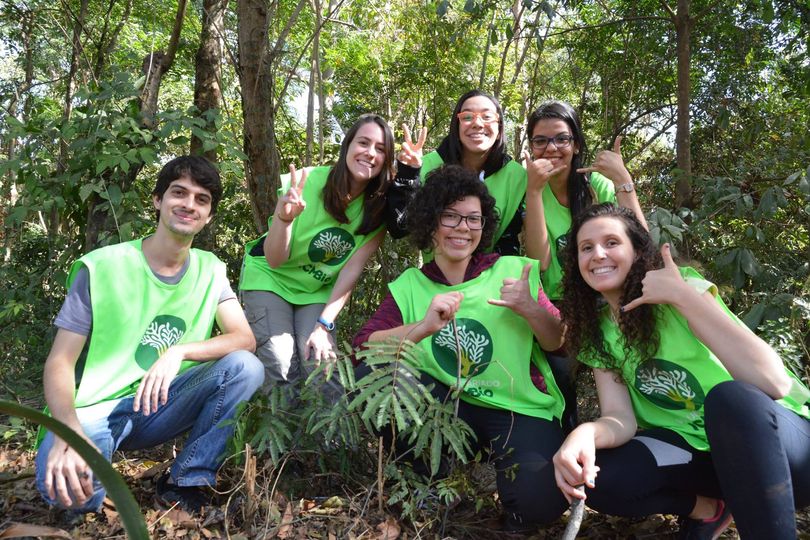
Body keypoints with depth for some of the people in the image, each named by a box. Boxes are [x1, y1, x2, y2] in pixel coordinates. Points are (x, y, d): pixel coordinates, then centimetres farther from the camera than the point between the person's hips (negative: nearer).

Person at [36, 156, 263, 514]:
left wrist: (179, 351, -27)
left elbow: (245, 339, -9)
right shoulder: (100, 267, -9)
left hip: (162, 406, 3)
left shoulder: (211, 271, 1)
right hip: (96, 409, -3)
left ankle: (186, 482, -7)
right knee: (64, 482, -35)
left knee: (245, 366, -22)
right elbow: (60, 362, -10)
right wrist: (70, 432, -29)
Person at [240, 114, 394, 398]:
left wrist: (325, 324, -21)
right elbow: (275, 260, -24)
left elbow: (352, 269, -14)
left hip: (319, 290, 2)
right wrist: (284, 217, -44)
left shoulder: (380, 207, -17)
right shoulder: (308, 183, -25)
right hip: (270, 279, -2)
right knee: (282, 368, -18)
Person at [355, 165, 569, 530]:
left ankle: (497, 461, 8)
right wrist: (423, 327, -27)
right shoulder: (409, 285, 1)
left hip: (520, 409, -2)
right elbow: (361, 350, -12)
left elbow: (562, 344, 1)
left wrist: (529, 309, -20)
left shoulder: (512, 270, -3)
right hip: (450, 406, 2)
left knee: (540, 500, -28)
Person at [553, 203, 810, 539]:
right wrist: (586, 433, -35)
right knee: (597, 479, -20)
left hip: (782, 436, -5)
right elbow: (621, 417, -11)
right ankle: (709, 507, 5)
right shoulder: (596, 329, 0)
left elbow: (774, 383, -29)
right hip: (695, 447, 5)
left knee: (731, 397, -37)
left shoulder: (684, 285, -17)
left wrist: (682, 295, -31)